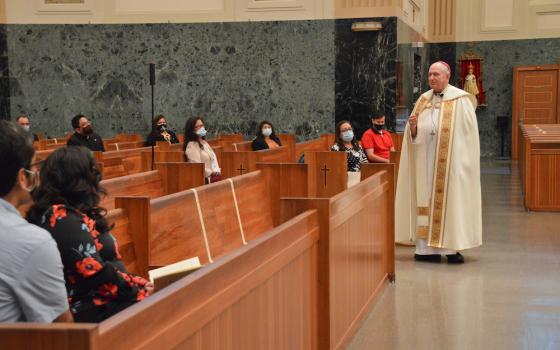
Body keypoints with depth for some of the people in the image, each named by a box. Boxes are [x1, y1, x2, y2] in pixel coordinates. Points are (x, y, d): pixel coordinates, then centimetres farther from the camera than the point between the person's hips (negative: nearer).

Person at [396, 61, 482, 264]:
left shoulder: (460, 100, -3)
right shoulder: (423, 100, 12)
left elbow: (469, 133, -5)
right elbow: (414, 136, 13)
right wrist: (413, 127, -9)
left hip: (451, 162, -5)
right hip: (426, 162, 5)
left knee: (451, 201, -2)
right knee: (427, 201, 3)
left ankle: (452, 248, 3)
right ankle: (430, 248, 8)